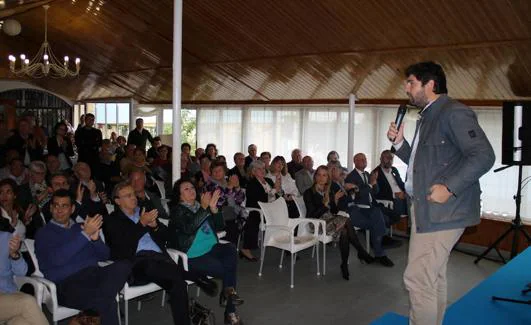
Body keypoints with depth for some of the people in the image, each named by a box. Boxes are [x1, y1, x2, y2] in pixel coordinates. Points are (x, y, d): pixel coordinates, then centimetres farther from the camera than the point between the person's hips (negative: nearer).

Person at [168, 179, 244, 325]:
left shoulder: (200, 205, 16)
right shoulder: (177, 211, 1)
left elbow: (219, 226, 7)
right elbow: (188, 228, -20)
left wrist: (214, 208, -10)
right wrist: (204, 208, -28)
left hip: (211, 248, 5)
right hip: (193, 257, -5)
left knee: (231, 248, -25)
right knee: (226, 270, -21)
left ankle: (229, 291, -23)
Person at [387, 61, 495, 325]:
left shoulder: (454, 112, -12)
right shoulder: (428, 117, 17)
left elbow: (484, 155, -20)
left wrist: (449, 188, -24)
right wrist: (399, 142, 9)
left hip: (442, 211, -10)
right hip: (426, 209, 10)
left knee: (417, 279, -10)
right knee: (433, 278, 18)